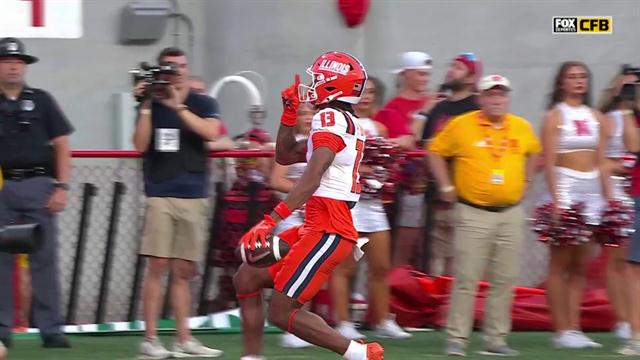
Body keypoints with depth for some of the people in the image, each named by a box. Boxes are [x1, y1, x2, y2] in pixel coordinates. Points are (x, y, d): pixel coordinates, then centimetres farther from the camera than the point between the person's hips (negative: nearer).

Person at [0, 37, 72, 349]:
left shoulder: (41, 101, 9)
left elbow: (62, 146, 6)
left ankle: (51, 329, -1)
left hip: (37, 185, -1)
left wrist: (61, 187, -4)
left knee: (44, 259, -2)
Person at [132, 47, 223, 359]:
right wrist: (146, 106, -12)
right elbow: (140, 144, -5)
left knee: (184, 271, 6)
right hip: (160, 195, -2)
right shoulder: (151, 105, 7)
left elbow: (211, 132, -12)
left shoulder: (203, 104, 8)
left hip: (193, 196, 2)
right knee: (157, 266, -9)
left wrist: (177, 106, -16)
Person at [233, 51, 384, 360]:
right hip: (316, 227, 10)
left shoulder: (330, 118, -12)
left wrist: (271, 221, -30)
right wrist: (290, 111, 19)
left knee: (282, 313, -8)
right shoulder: (348, 124, 19)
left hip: (327, 232, -10)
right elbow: (285, 155, 31)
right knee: (246, 279, 11)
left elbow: (312, 178, -25)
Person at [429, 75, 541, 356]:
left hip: (511, 214, 4)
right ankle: (456, 339, -4)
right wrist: (446, 187, 2)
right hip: (473, 213, -4)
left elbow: (533, 152, 27)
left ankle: (496, 340, 12)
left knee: (504, 280, 5)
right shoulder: (461, 125, -4)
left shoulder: (522, 128, 7)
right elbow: (436, 151, 6)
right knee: (466, 278, -7)